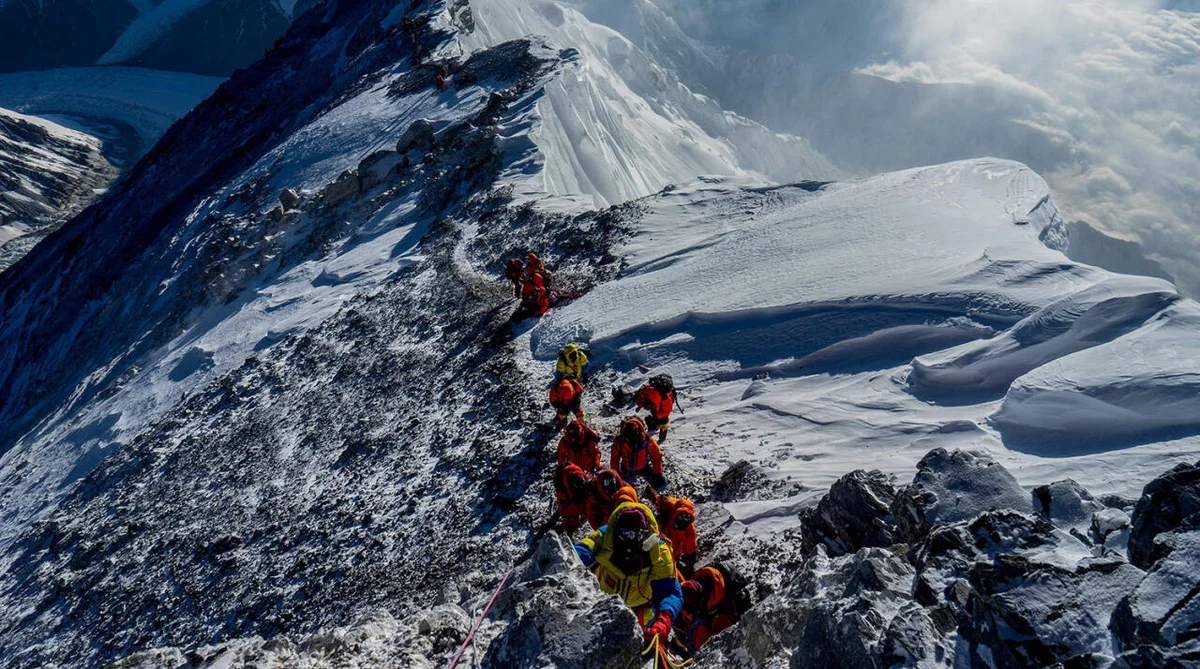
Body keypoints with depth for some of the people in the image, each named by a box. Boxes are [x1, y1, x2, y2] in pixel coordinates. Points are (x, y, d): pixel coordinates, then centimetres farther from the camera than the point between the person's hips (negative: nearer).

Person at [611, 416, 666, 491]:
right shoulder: (619, 440, -27)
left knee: (660, 485, -7)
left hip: (644, 468, 0)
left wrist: (657, 474, -10)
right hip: (627, 470, 1)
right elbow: (615, 459, -10)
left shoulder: (647, 440, -30)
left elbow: (657, 457, -14)